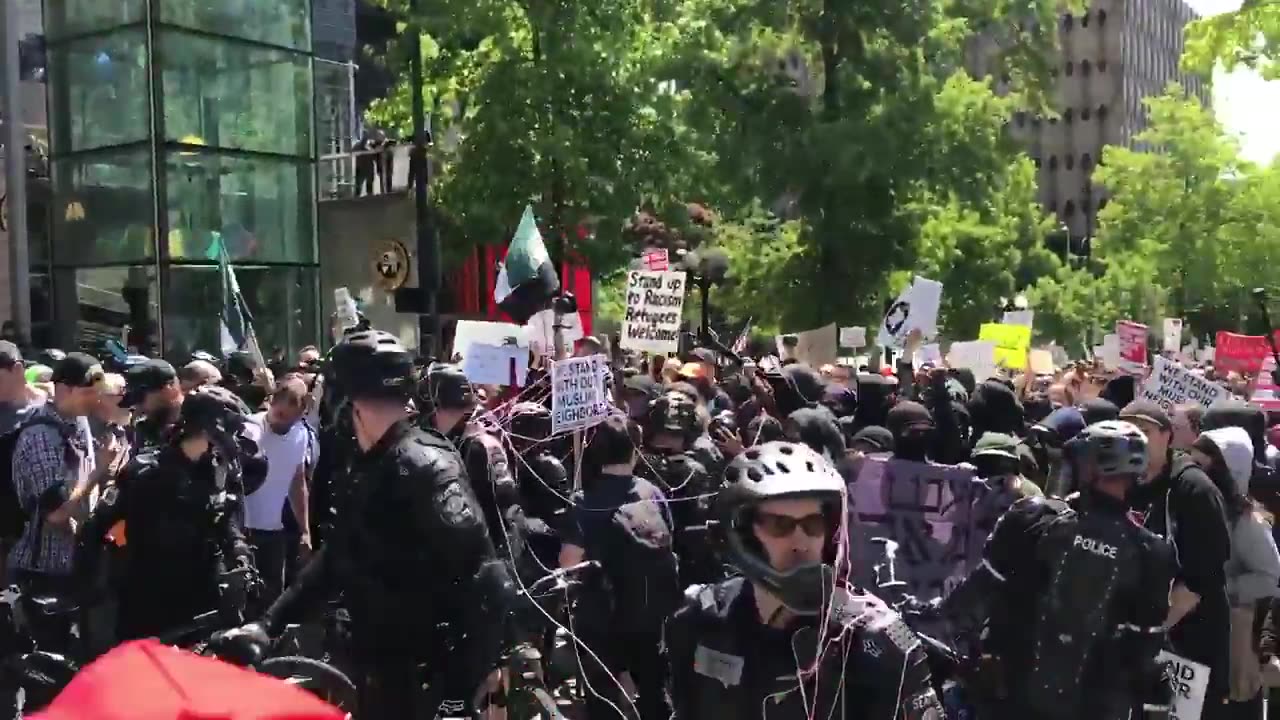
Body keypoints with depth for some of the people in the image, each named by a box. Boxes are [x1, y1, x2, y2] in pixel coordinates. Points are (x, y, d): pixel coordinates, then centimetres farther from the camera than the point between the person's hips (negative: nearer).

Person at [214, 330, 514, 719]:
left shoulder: (424, 464, -20)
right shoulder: (373, 467, 11)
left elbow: (483, 570, -28)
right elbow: (337, 558, 17)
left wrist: (483, 662, -28)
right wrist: (266, 624, 11)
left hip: (421, 672, -9)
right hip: (381, 664, 9)